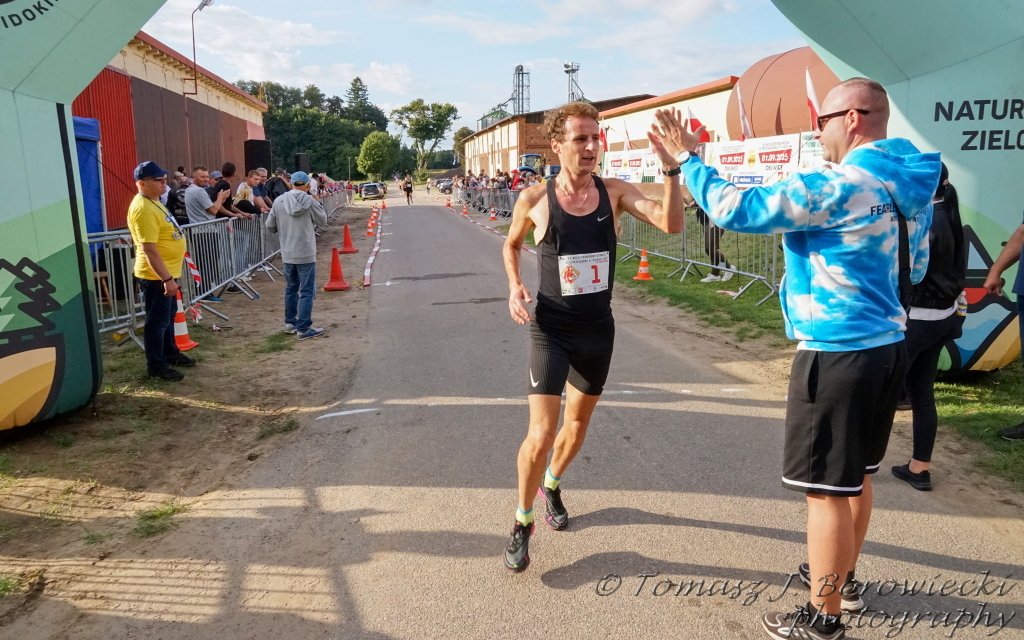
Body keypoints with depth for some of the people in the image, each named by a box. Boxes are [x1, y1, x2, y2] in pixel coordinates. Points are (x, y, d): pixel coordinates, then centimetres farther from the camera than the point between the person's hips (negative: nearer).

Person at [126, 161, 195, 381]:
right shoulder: (143, 209, -22)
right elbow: (149, 249, -28)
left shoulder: (153, 202, 10)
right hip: (155, 276, -10)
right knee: (157, 321, 0)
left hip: (166, 272, 10)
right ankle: (155, 365, 11)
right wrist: (166, 278, -29)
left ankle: (170, 353, 36)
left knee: (168, 316, 21)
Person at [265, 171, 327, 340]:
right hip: (306, 254, -4)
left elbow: (270, 226, 5)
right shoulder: (309, 201, -11)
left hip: (287, 254, 5)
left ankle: (290, 322, 31)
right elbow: (323, 221, 1)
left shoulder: (278, 201, -1)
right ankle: (303, 329, 2)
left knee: (291, 288, 21)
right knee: (306, 292, 1)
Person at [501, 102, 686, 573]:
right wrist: (515, 286, -6)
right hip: (551, 330, -3)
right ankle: (523, 522, 14)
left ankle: (552, 485, 49)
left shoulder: (615, 192, -6)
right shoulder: (534, 200, -9)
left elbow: (671, 223, -20)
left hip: (599, 329, 3)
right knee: (541, 434, -11)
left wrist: (670, 165, -31)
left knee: (578, 422, 19)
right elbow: (511, 243, 11)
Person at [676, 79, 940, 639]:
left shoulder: (839, 187, -19)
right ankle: (840, 579, 40)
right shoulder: (910, 185, 9)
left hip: (837, 354, -9)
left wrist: (689, 161, -7)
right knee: (856, 477, 22)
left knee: (828, 488, 2)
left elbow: (737, 210, -20)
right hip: (885, 346, 9)